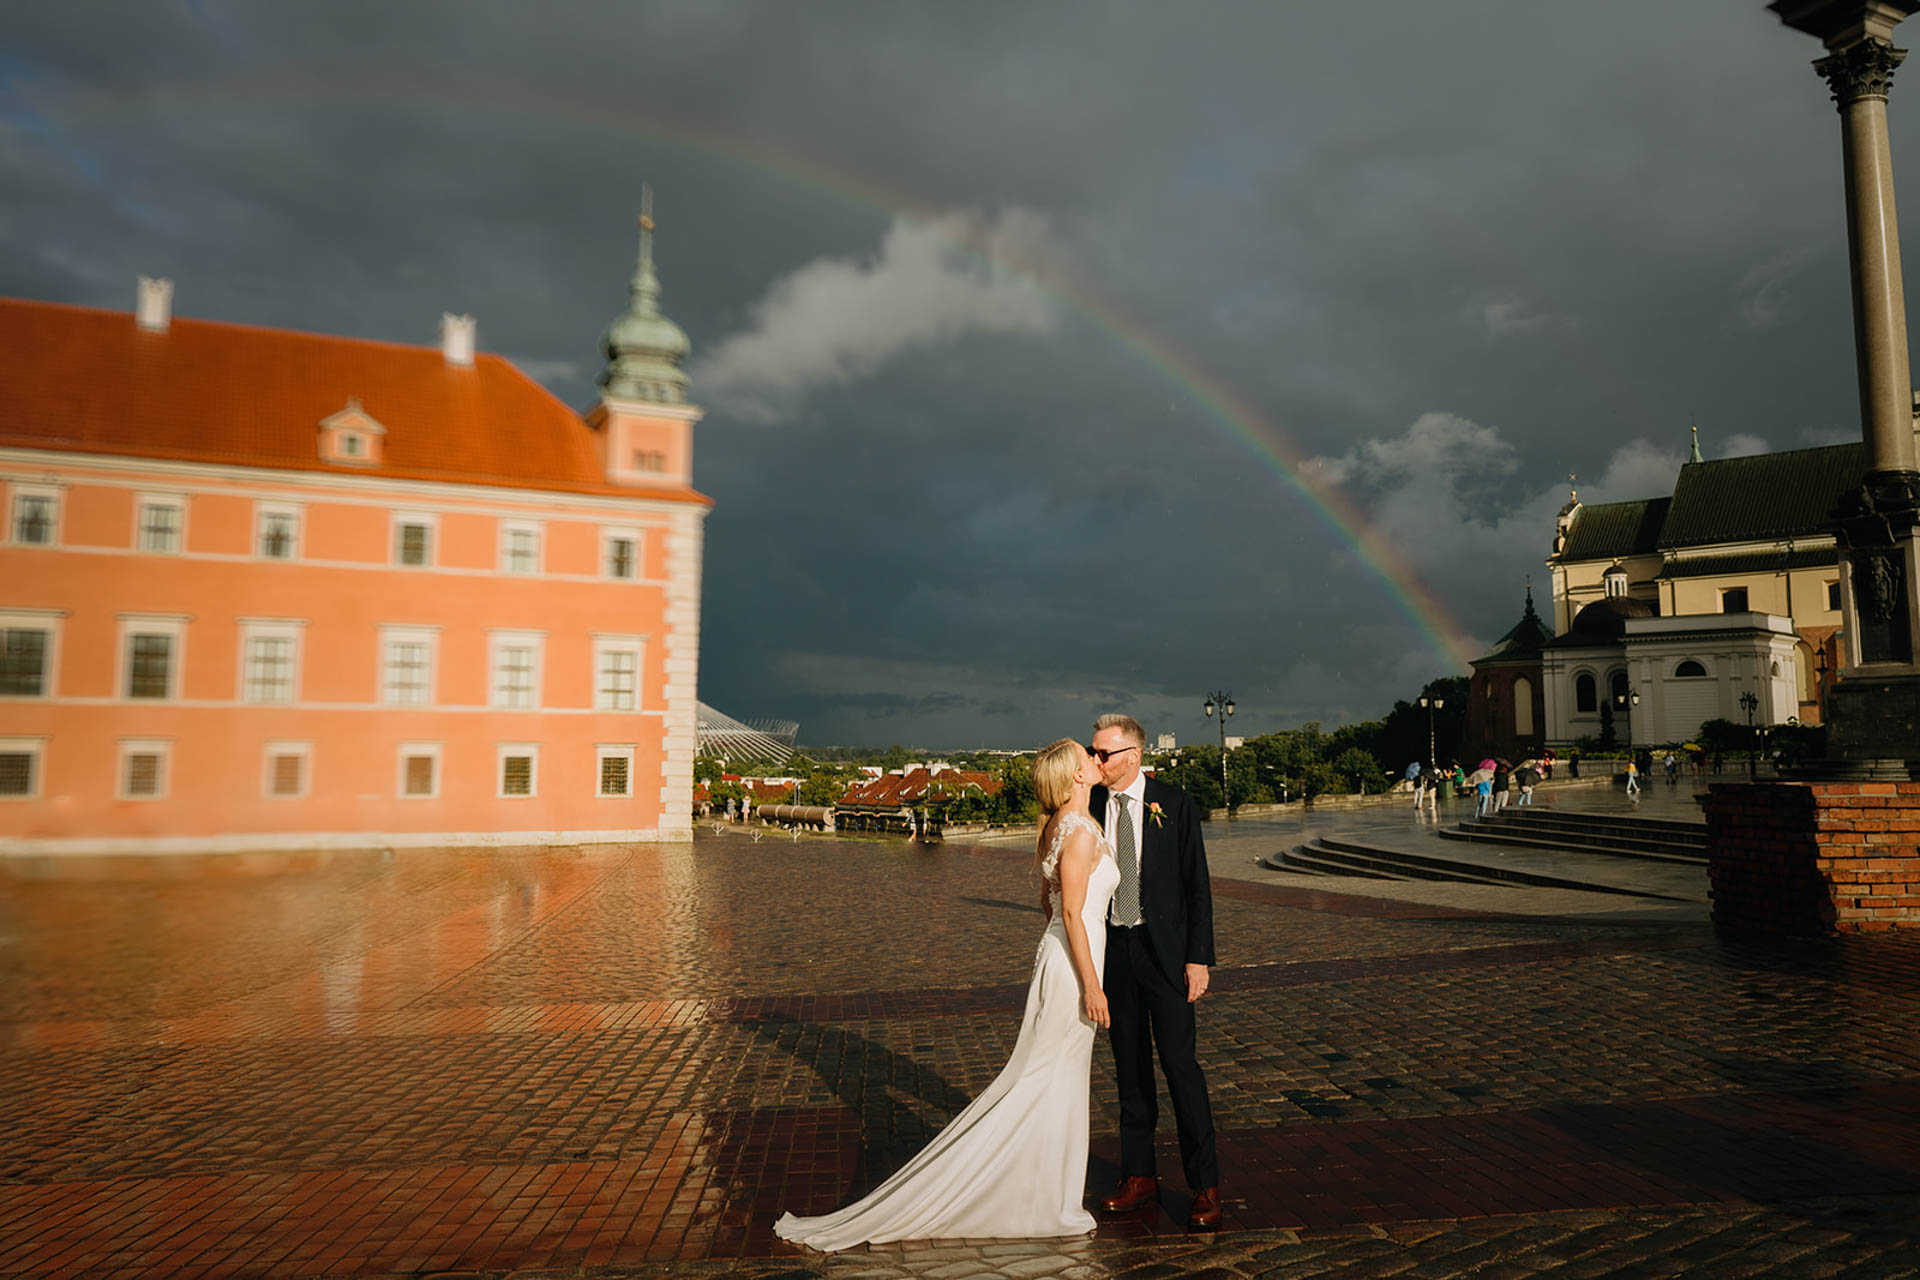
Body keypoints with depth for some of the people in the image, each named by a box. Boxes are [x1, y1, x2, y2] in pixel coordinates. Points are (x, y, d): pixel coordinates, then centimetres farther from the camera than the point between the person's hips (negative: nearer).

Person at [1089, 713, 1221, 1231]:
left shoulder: (1172, 804, -6)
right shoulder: (1091, 807, 2)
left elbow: (1197, 884, -4)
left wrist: (1199, 957, -9)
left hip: (1164, 951, -3)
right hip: (1112, 950, 3)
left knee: (1180, 1064, -3)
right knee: (1130, 1067, 12)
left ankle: (1205, 1186, 9)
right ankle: (1139, 1176, 24)